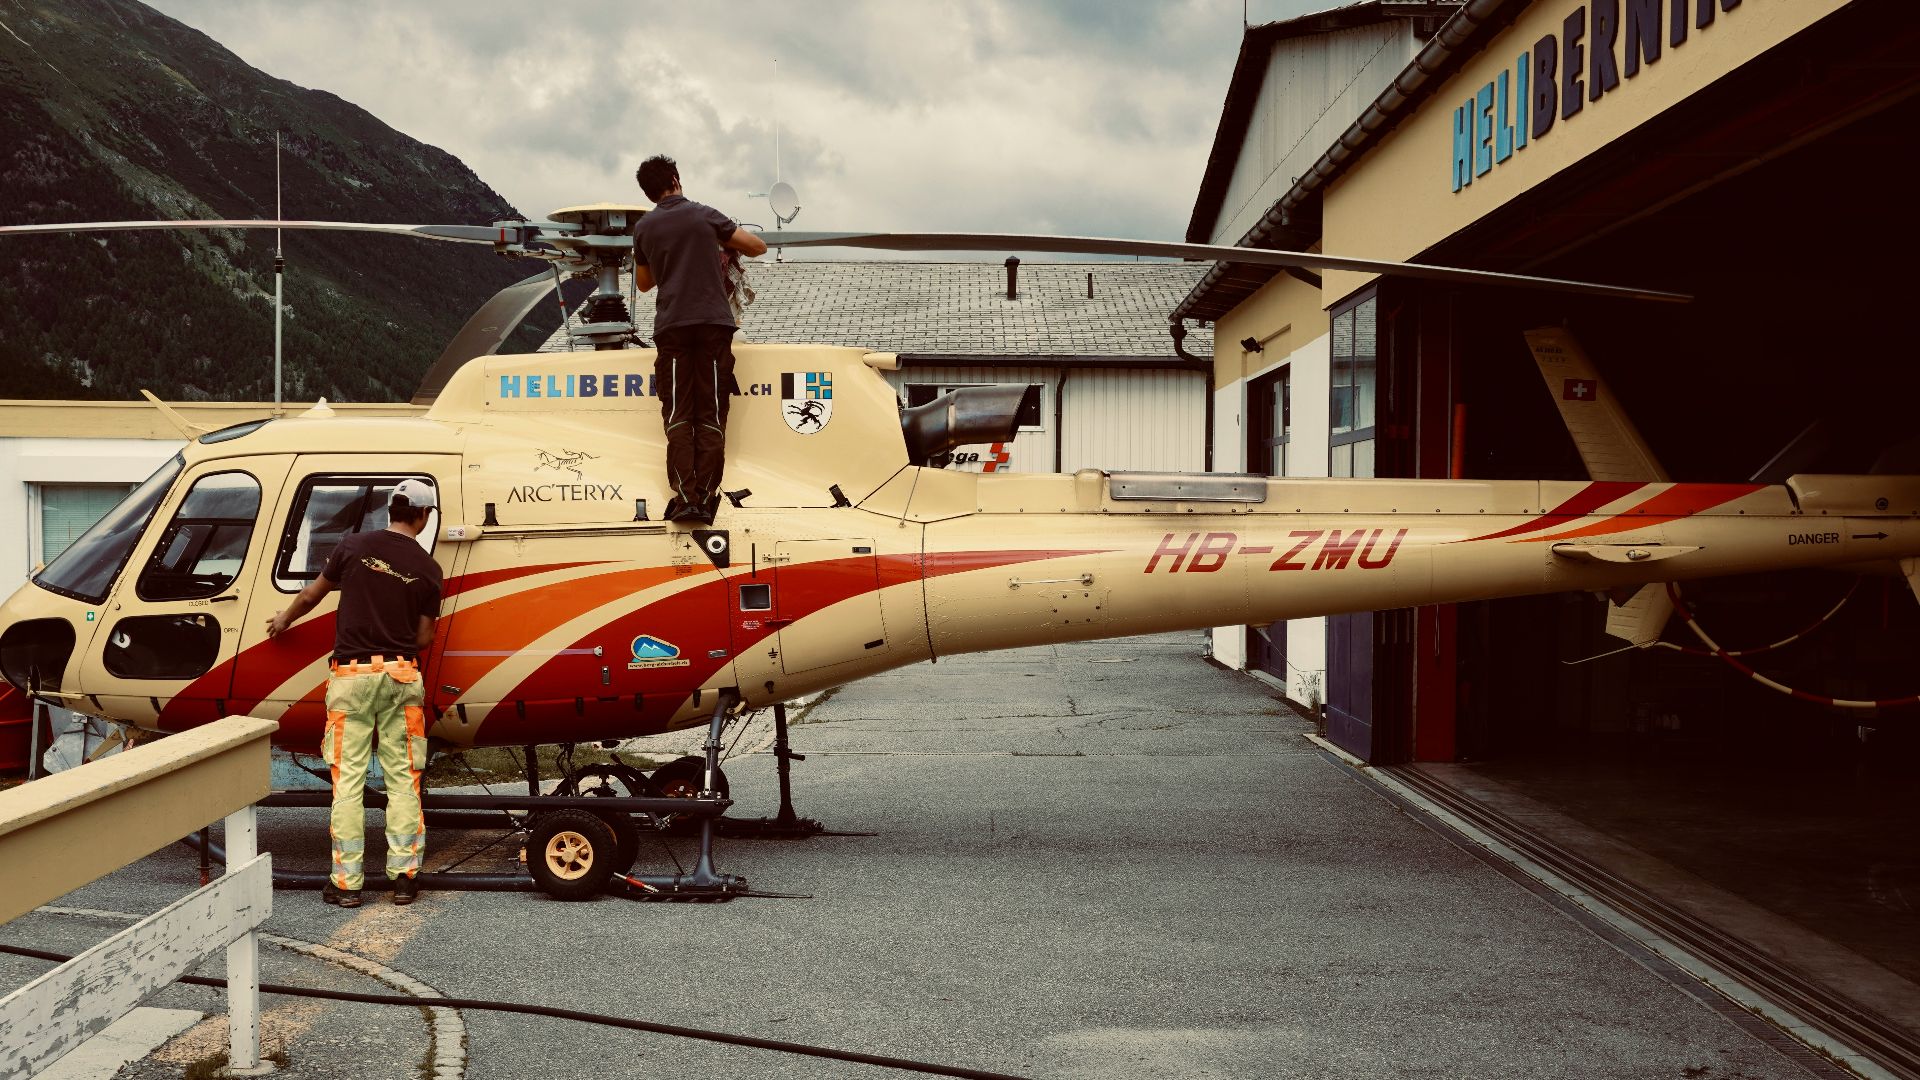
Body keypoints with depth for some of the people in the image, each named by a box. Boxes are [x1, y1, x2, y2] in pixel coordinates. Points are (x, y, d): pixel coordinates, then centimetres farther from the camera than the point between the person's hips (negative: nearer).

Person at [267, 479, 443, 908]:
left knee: (348, 779, 3)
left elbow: (312, 594, 11)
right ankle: (403, 875, 8)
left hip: (353, 674, 0)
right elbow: (424, 638, 1)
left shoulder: (353, 545, -2)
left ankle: (346, 881, 5)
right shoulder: (428, 569, -1)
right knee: (402, 779, 7)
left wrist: (284, 620, 31)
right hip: (401, 676, 0)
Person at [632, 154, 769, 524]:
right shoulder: (705, 216, 6)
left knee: (678, 416, 2)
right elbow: (758, 246, 10)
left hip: (671, 327, 1)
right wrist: (726, 244, 29)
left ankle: (685, 498, -10)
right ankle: (705, 499, -6)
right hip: (714, 324, -1)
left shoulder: (644, 227, 12)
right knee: (711, 416, 1)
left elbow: (643, 282, 24)